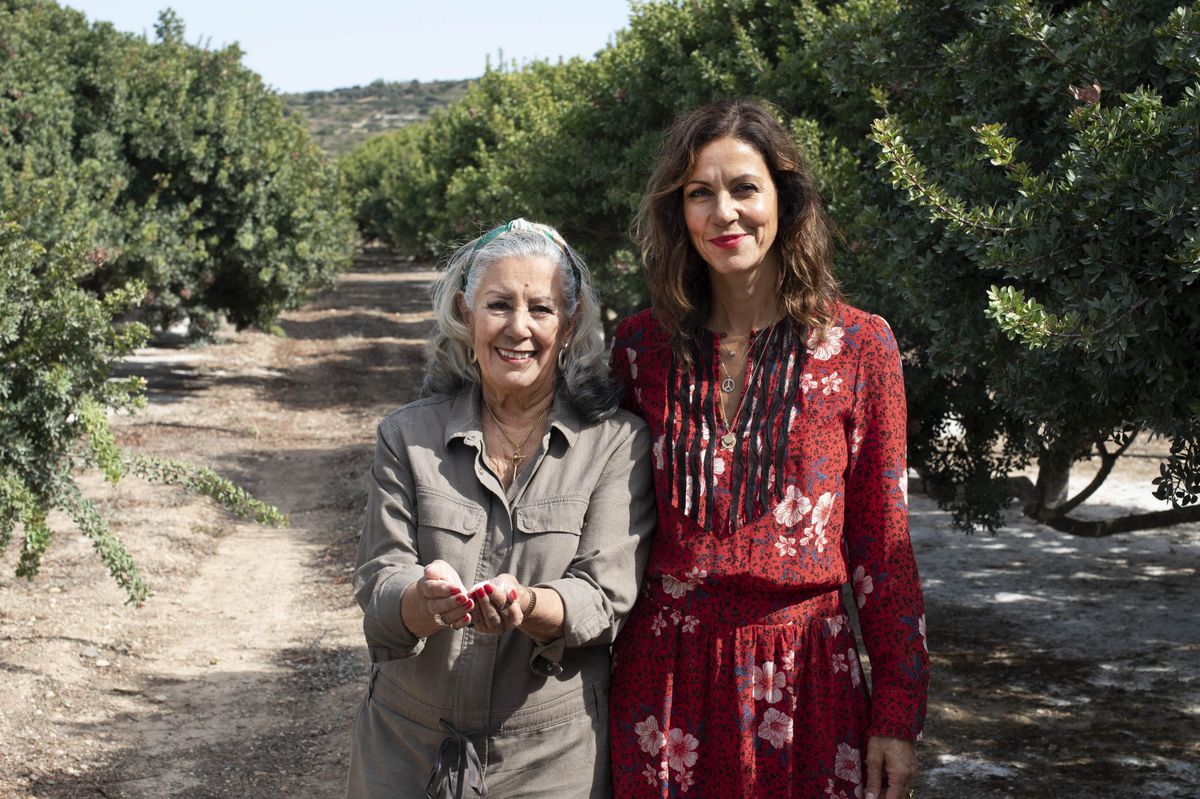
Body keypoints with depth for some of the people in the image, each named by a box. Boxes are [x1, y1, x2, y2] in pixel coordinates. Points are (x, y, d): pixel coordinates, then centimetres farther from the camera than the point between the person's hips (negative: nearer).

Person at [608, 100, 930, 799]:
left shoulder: (859, 346, -2)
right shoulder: (641, 346, 3)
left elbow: (883, 541, 0)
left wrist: (898, 716, -2)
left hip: (804, 681, -1)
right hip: (663, 681, 2)